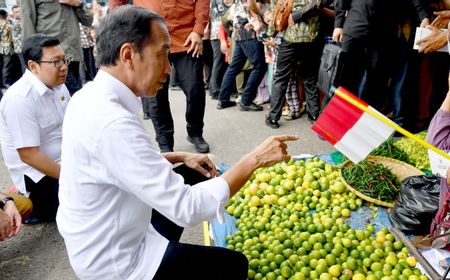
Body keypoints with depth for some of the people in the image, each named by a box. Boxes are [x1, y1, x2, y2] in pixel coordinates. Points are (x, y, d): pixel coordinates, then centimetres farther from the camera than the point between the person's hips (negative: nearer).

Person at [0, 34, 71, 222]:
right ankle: (39, 205, 3)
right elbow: (29, 156, -25)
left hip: (64, 159, 8)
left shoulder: (57, 85, 0)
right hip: (37, 171, -8)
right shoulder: (20, 99, -24)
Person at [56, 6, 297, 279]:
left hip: (100, 241, 9)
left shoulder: (91, 95, -3)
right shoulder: (112, 123, -33)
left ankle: (166, 252, 31)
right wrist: (255, 159, -24)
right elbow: (186, 208, -32)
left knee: (193, 174, 19)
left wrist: (181, 157, 3)